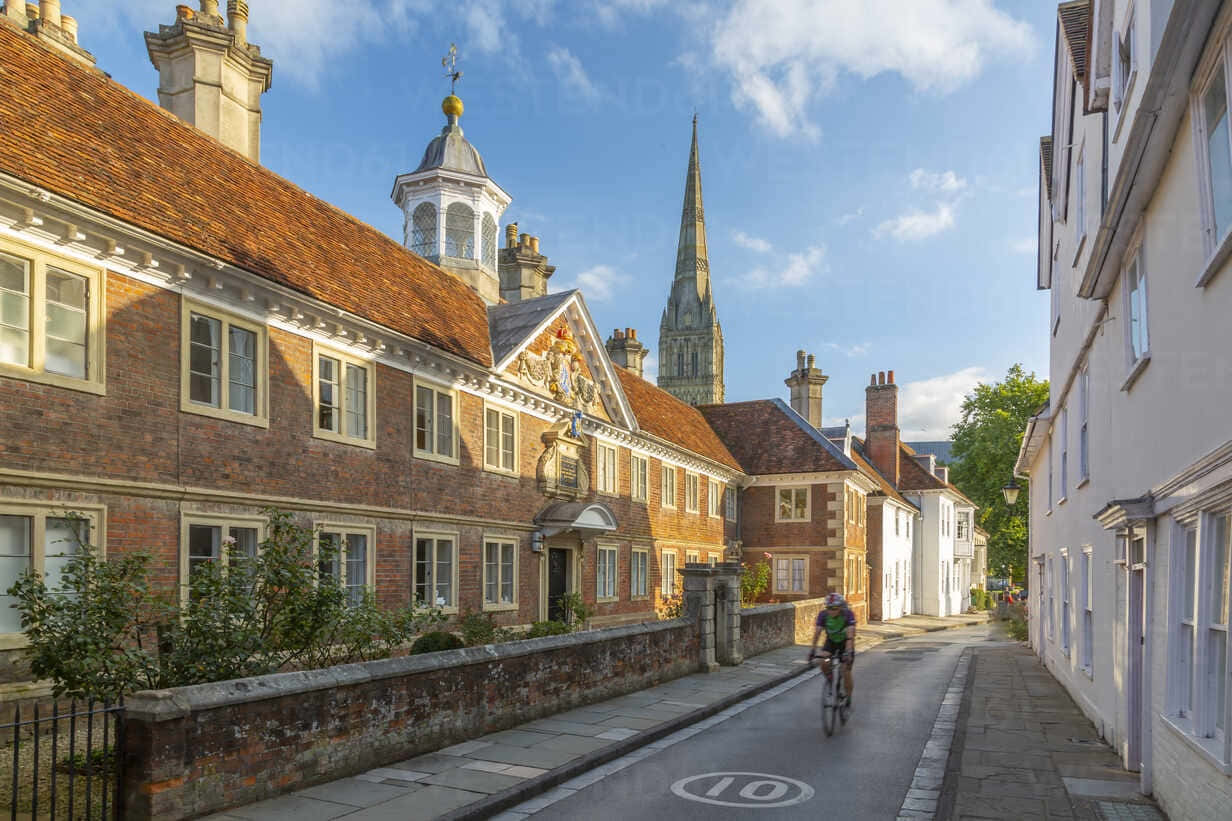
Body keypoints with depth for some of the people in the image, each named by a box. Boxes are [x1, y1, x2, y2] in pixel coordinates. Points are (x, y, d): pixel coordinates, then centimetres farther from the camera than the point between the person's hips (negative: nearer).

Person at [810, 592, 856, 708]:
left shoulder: (848, 614, -30)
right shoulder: (823, 615, -23)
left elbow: (850, 634, -38)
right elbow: (817, 633, -26)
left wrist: (848, 652, -49)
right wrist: (813, 650, -36)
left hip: (845, 642, -2)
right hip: (831, 641, 2)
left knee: (846, 673, -8)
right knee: (822, 663, -24)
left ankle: (848, 698, 15)